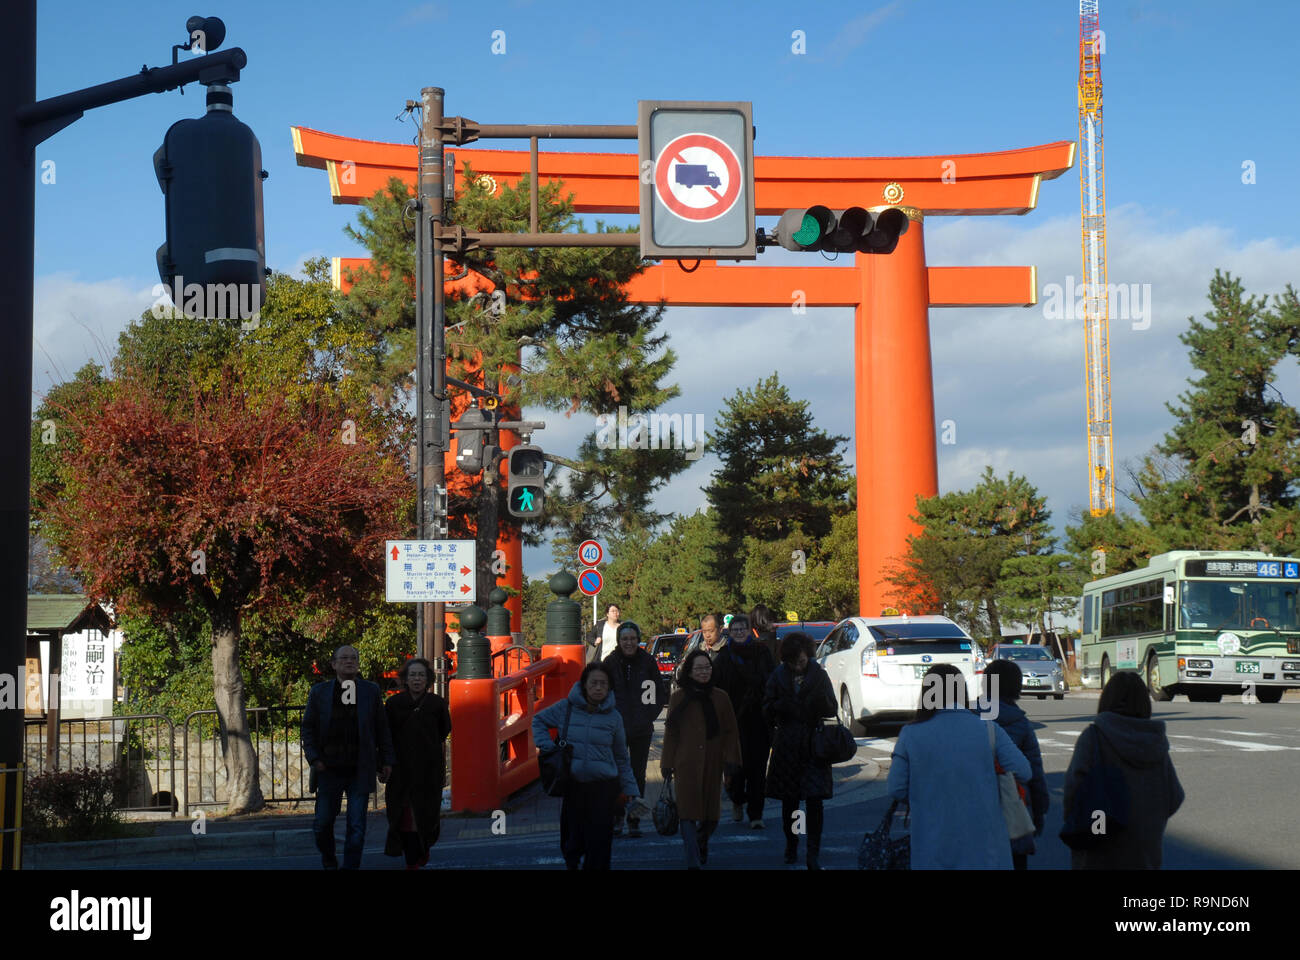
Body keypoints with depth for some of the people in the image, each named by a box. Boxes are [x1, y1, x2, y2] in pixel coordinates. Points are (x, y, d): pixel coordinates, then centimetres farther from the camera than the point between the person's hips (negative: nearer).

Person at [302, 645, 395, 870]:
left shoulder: (371, 691, 6)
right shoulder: (319, 692, 5)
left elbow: (382, 729, 9)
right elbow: (308, 728, 7)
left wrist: (386, 761, 4)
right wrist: (314, 758, -5)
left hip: (360, 772, -1)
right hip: (329, 770, 1)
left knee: (356, 826, -4)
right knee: (322, 824, 7)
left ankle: (350, 866, 6)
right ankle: (329, 863, 31)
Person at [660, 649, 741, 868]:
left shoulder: (720, 698, 5)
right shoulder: (679, 698, 2)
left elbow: (731, 731, 7)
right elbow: (670, 733, 4)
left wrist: (731, 758, -4)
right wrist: (667, 764, 2)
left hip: (712, 765, 2)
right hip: (686, 764, -2)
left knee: (711, 812, 10)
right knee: (688, 811, -11)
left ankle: (701, 844, 38)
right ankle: (693, 861, -12)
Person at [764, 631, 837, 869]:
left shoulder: (819, 675, 2)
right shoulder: (778, 676, 4)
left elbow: (832, 710, 3)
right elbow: (767, 711, 6)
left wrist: (821, 701, -19)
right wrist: (778, 707, -16)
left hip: (813, 745, -2)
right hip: (786, 747, 2)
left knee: (814, 800, -8)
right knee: (789, 800, 9)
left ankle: (814, 854, -4)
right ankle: (791, 846, 26)